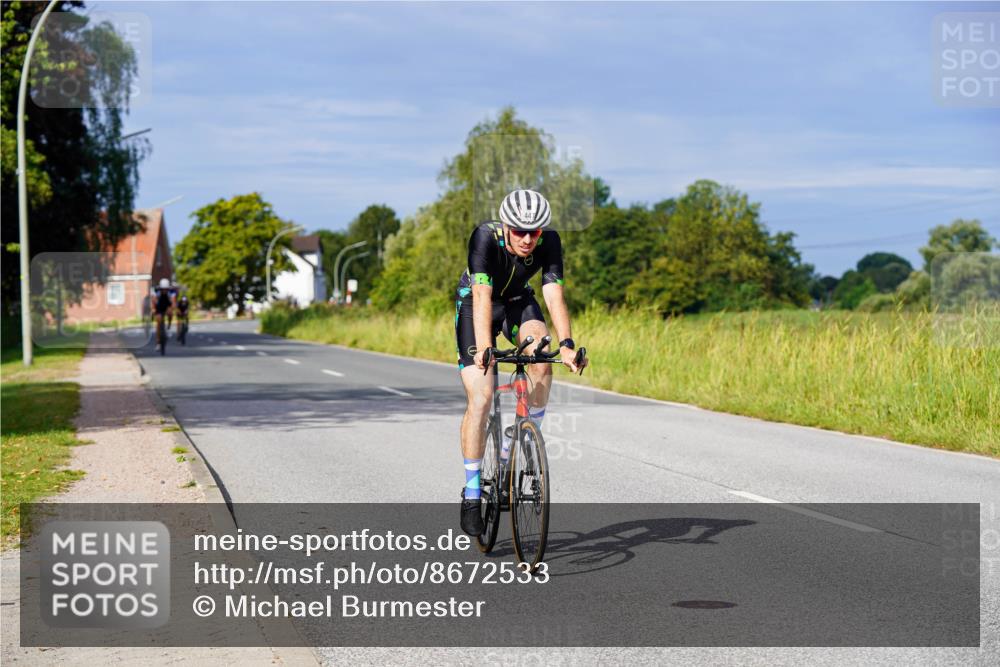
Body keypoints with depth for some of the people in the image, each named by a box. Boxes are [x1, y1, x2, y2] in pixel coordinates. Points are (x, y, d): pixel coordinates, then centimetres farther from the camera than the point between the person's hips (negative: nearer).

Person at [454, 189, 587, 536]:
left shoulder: (549, 242, -24)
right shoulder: (485, 237, -33)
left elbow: (554, 296, -31)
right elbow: (482, 296, -41)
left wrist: (566, 344, -46)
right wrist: (484, 348, -53)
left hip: (518, 301, 3)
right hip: (475, 302, -3)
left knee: (541, 362, -27)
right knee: (480, 398, -15)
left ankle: (514, 447, -8)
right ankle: (472, 493, -4)